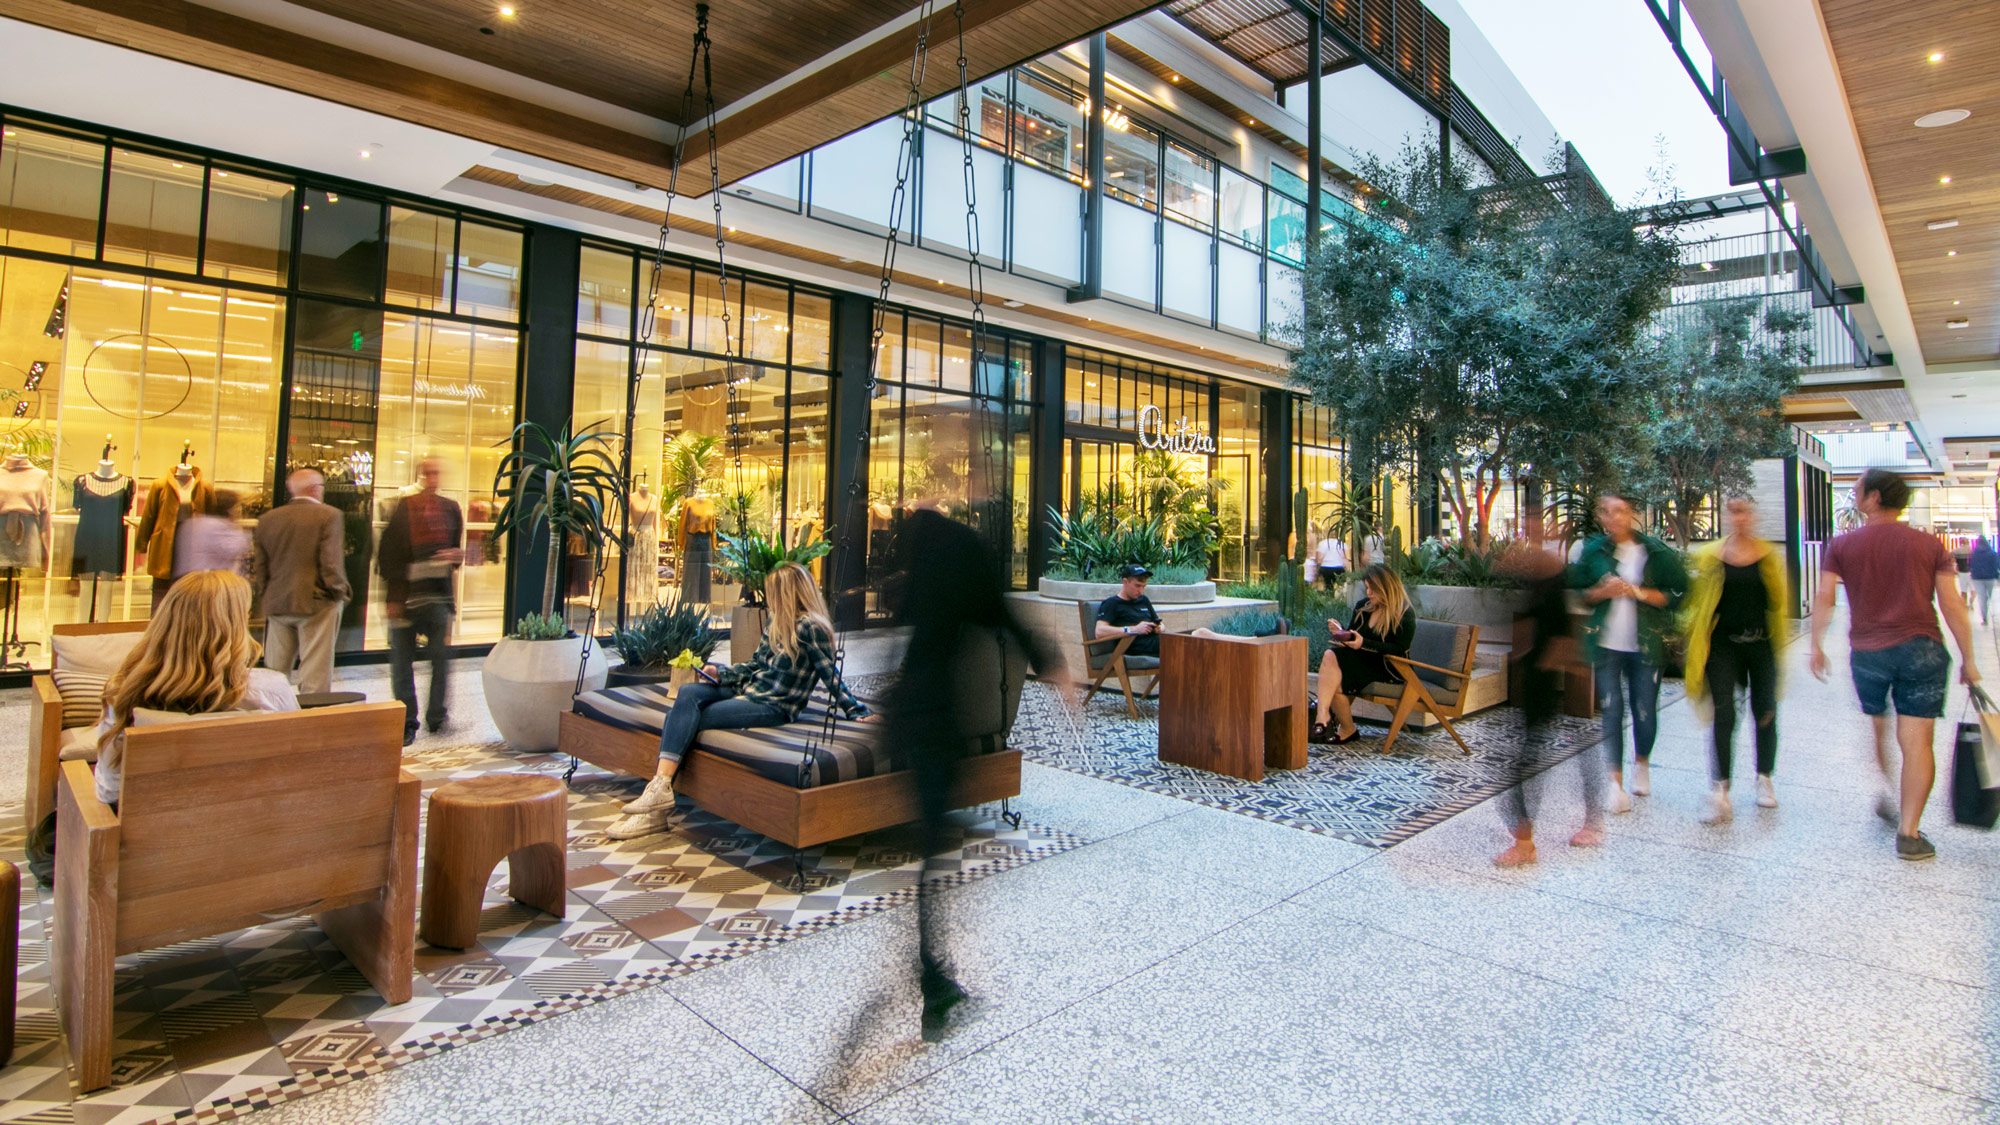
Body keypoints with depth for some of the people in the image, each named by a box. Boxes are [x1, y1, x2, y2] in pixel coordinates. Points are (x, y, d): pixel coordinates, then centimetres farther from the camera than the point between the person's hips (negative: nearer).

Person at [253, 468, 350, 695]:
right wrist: (338, 595, -4)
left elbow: (260, 567, 10)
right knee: (316, 677, -2)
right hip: (317, 603, -5)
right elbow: (331, 563, -15)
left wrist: (267, 596, 18)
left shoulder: (268, 519, 8)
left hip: (276, 605, 5)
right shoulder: (328, 516, -9)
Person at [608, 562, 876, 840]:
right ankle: (659, 785, -30)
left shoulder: (810, 627, -14)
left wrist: (858, 710, -10)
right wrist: (722, 673, 8)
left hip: (774, 707, -8)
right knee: (688, 693, -17)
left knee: (690, 719, -19)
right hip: (746, 690, 8)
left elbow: (832, 674, -10)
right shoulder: (774, 621, 13)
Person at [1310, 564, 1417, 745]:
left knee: (1335, 682, -26)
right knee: (1330, 655, -26)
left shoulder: (1405, 614, -8)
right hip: (1363, 660, 7)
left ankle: (1348, 730, -8)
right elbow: (1354, 638, 17)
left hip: (1389, 669, -6)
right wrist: (1340, 632, -6)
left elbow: (1399, 650, -16)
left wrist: (1364, 644, -25)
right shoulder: (1363, 606, 11)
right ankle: (1322, 716, -32)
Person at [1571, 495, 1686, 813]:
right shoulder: (1593, 551, 4)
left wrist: (1638, 592, -13)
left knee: (1645, 710, 4)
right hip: (1607, 643, 0)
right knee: (1612, 710, -3)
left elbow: (1675, 595, -1)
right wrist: (1602, 591, -10)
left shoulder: (1656, 552, 1)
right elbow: (1576, 593, 8)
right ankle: (1616, 781, 1)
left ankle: (1642, 763, 32)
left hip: (1646, 644, 0)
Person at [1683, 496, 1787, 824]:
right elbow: (1698, 601, 5)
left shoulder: (1770, 556, 5)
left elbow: (1780, 600, 11)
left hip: (1761, 643, 2)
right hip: (1724, 643, -2)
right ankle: (1720, 790, -10)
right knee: (1724, 715, -9)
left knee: (1765, 713, 11)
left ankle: (1764, 779, 31)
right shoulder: (1710, 556, 2)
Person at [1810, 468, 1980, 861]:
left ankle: (1885, 796, 33)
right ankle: (1909, 833, -2)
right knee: (1917, 742, -1)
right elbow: (1952, 604, 1)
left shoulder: (1842, 545, 1)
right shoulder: (1930, 544, 3)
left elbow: (1824, 598, -5)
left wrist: (1817, 647, 2)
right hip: (1922, 649, 0)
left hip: (1867, 652, 0)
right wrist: (1967, 660, 5)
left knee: (1878, 729, 23)